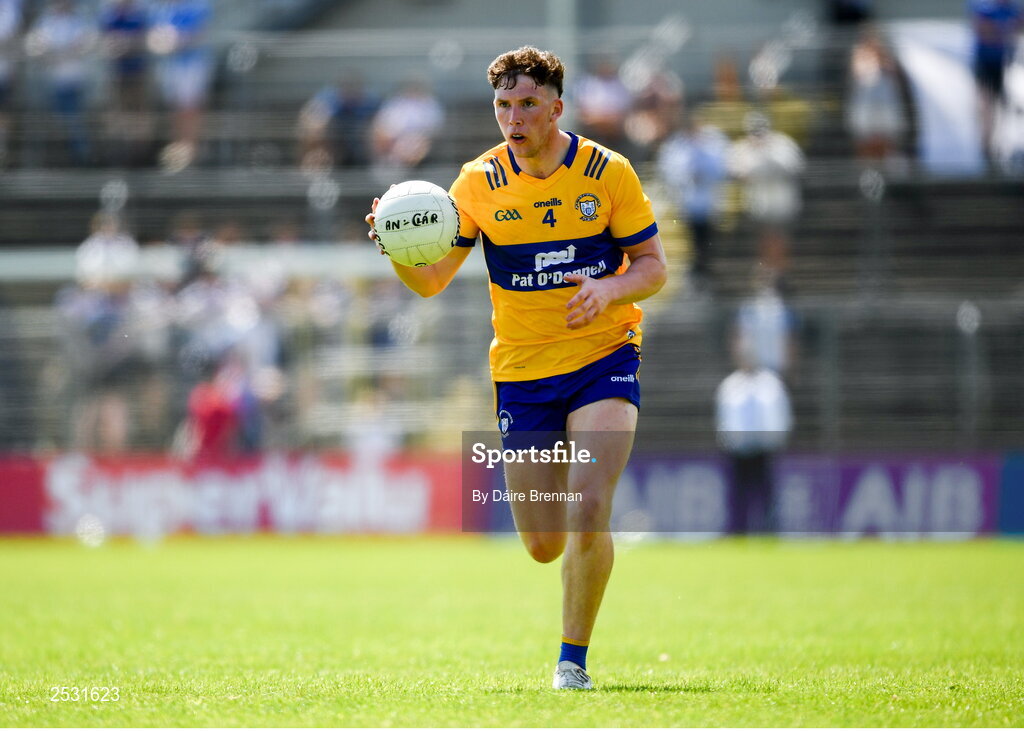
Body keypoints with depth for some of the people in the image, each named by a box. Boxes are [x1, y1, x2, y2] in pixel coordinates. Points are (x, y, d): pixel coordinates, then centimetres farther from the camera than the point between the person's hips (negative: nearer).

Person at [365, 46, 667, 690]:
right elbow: (430, 280, -4)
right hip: (522, 371, 2)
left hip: (603, 358, -2)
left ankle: (573, 660, -5)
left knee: (587, 513, -21)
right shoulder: (480, 183, -4)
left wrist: (610, 288, -23)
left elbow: (653, 266, -1)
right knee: (545, 545, 4)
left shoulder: (608, 172, -7)